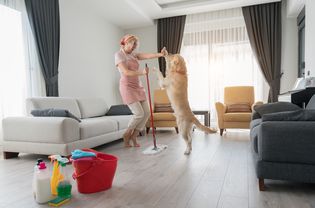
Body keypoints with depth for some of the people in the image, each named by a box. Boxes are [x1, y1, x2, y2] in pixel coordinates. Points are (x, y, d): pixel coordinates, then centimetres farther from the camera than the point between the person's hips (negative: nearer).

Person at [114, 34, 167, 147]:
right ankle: (126, 135, 12)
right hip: (127, 87, -7)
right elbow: (126, 72, -20)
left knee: (146, 113, 1)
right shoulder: (119, 55, -6)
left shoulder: (134, 55, 14)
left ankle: (134, 136, 16)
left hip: (138, 87, 8)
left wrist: (160, 54, -25)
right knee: (139, 114, -13)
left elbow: (147, 56, -6)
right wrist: (142, 72, -34)